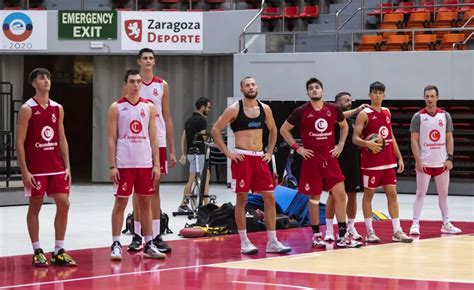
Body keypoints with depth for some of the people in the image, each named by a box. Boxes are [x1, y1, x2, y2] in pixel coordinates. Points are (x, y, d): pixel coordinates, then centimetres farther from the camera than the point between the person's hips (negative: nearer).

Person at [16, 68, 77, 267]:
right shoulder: (27, 109, -7)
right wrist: (25, 171, -15)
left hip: (56, 167, 5)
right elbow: (20, 142, -9)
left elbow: (62, 139, 13)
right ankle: (37, 251, 9)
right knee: (35, 207, 2)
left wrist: (67, 167, 6)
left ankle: (59, 251, 9)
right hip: (35, 169, -5)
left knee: (63, 204, 1)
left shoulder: (58, 108, 9)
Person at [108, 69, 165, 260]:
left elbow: (153, 138, 8)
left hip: (145, 164, 3)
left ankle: (149, 245, 12)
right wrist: (112, 166, -9)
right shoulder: (116, 108, 0)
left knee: (145, 203, 7)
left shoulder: (149, 107, 8)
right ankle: (116, 244, 4)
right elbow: (112, 139, -2)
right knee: (120, 203, -1)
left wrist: (156, 165, 1)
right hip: (124, 164, -3)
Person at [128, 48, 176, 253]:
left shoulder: (162, 85, 7)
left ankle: (156, 236, 4)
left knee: (155, 189, 3)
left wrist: (172, 149, 5)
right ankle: (137, 236, 8)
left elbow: (167, 118, 9)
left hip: (158, 143, 1)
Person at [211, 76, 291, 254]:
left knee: (269, 198, 1)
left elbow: (273, 130, 23)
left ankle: (272, 242, 5)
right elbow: (215, 130, -4)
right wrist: (227, 152, -9)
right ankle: (244, 242, 5)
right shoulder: (234, 109, -5)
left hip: (260, 158, 5)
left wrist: (270, 152, 13)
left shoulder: (265, 109, 8)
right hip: (242, 158, -4)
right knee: (242, 199, -1)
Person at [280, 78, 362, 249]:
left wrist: (340, 145, 8)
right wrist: (297, 148, -4)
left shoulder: (333, 109, 3)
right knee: (314, 197, 3)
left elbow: (344, 126, 20)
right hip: (311, 159, -3)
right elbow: (284, 130, 3)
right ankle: (316, 235, 13)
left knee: (340, 194, -3)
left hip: (330, 158, 3)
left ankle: (343, 236, 2)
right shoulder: (301, 112, -5)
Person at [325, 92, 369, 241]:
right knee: (334, 194, -1)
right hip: (338, 161, -6)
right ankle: (329, 230, 3)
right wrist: (356, 110, -30)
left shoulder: (353, 120, 14)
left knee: (352, 194, 9)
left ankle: (351, 227, 19)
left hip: (353, 161, 6)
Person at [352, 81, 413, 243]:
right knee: (368, 194, 2)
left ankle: (397, 231, 5)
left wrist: (399, 157, 14)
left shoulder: (387, 112, 12)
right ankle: (369, 232, 8)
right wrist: (367, 143, -31)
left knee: (392, 194, 3)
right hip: (371, 163, -6)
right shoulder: (364, 114, -8)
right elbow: (355, 138, -11)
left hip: (388, 162, 6)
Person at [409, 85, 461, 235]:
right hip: (424, 163, -3)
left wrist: (449, 158, -4)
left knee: (443, 194, 9)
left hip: (441, 162, 3)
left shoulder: (445, 116, 4)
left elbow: (449, 139, 6)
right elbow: (414, 140, -5)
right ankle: (415, 224, -1)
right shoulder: (418, 117, -4)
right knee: (420, 193, -2)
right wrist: (418, 161, -13)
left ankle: (446, 224, 16)